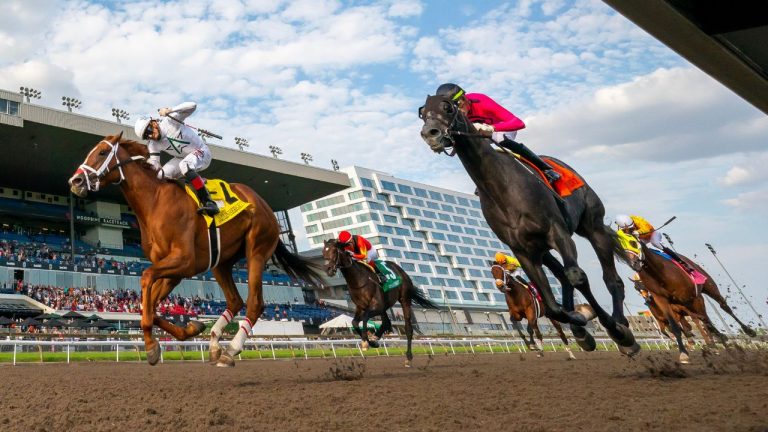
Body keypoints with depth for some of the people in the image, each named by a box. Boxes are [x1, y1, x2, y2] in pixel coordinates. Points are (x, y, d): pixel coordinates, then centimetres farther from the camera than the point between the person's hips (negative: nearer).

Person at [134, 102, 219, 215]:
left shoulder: (169, 120, -21)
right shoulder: (153, 145, -5)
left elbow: (192, 106, -30)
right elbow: (155, 163, -5)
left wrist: (169, 110, -35)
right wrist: (151, 165, -28)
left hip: (201, 151, -8)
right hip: (183, 158, 8)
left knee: (184, 165, -35)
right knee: (161, 175, -5)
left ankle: (208, 202, -40)